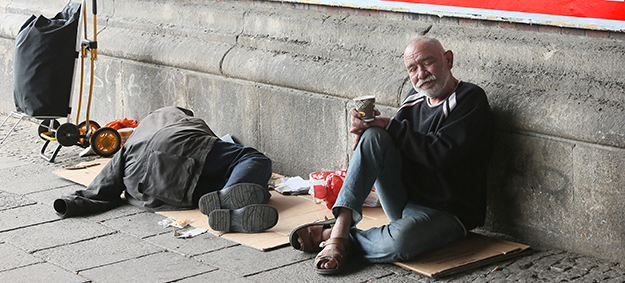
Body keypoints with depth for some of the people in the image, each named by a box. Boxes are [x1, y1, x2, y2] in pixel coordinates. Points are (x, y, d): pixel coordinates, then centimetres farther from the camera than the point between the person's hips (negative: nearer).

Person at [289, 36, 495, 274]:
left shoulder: (470, 99, -9)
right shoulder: (417, 96, 11)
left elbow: (441, 154, -22)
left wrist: (389, 126, -16)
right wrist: (368, 127, -11)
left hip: (446, 213, -6)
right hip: (404, 202, 6)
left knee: (400, 239, -39)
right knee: (374, 136, -18)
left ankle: (345, 240, -10)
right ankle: (341, 226, -25)